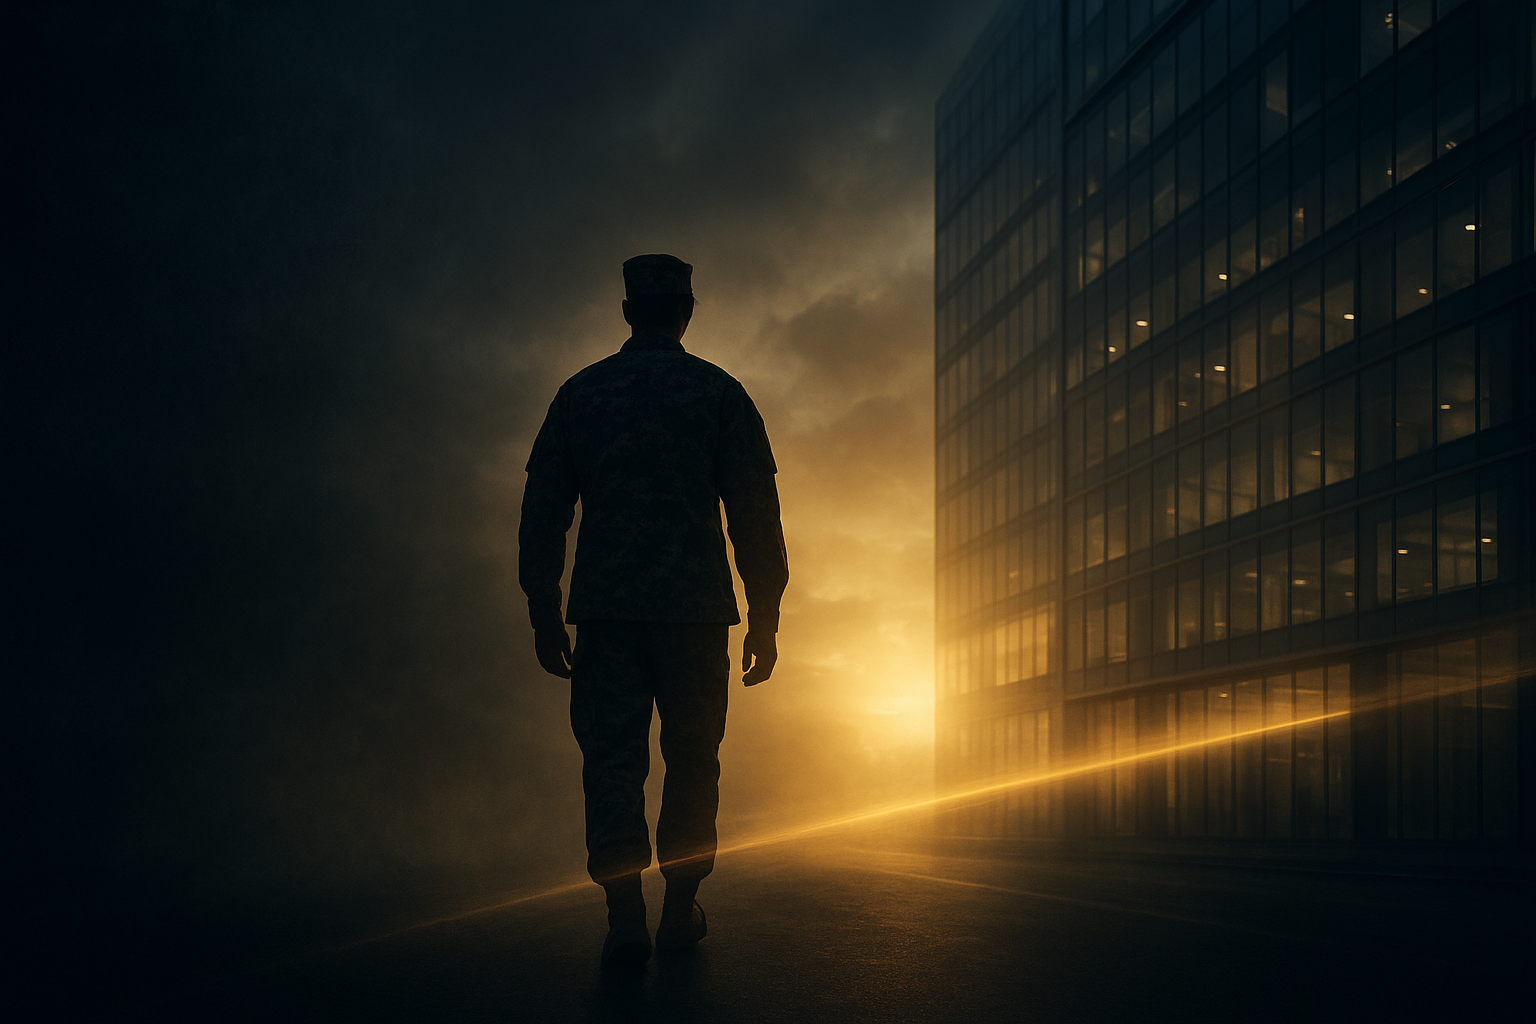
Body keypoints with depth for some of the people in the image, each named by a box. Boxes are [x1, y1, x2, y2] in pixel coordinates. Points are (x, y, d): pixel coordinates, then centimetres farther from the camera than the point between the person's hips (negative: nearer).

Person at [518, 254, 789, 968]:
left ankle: (625, 914, -9)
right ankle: (680, 909, 16)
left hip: (606, 612, 1)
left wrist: (544, 614, 15)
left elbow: (541, 513, 8)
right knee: (691, 758, 11)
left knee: (611, 757, 2)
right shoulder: (719, 392, 3)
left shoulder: (579, 393, 8)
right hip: (696, 609, -1)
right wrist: (765, 616, 6)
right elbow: (755, 514, 0)